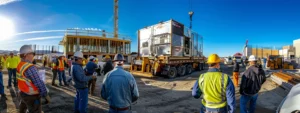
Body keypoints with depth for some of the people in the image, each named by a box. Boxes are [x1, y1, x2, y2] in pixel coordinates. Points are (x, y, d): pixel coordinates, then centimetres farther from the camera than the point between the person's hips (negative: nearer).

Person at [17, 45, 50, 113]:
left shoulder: (20, 65, 0)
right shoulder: (30, 67, -26)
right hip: (32, 96, -9)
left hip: (23, 93, 9)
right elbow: (39, 83, -25)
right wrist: (46, 95, -17)